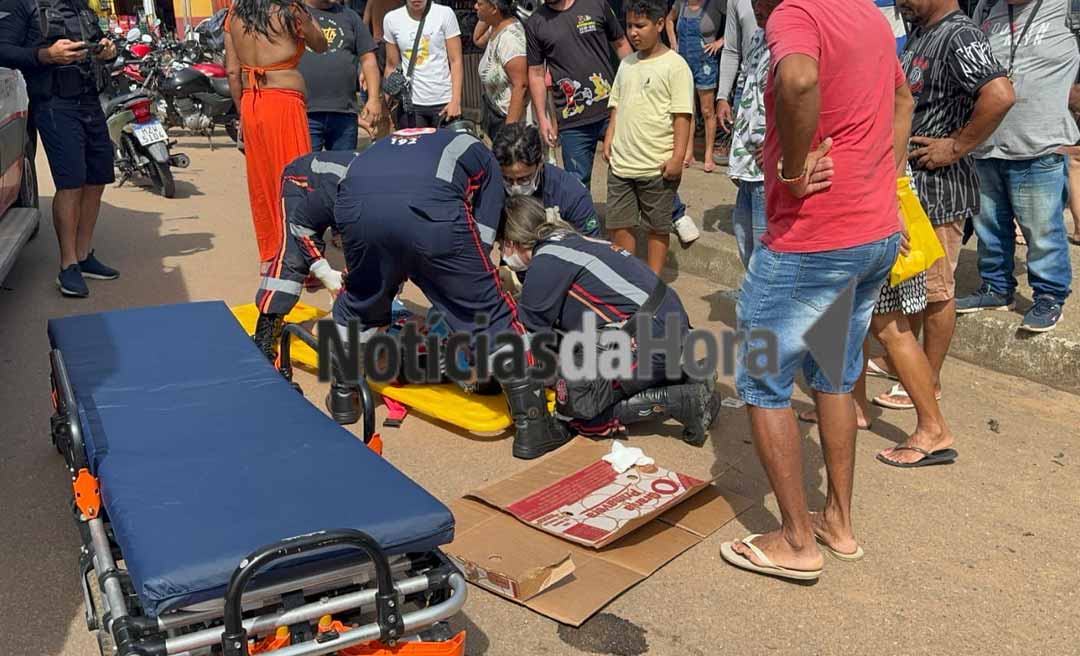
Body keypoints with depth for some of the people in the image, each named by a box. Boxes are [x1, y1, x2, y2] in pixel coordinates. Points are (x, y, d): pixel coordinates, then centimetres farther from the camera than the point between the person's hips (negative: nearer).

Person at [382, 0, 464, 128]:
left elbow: (456, 61, -3)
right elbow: (392, 66, 9)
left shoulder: (445, 14, -3)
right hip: (410, 103, 1)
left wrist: (456, 101, -11)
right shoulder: (391, 19, 3)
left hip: (444, 101, -1)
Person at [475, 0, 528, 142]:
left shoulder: (509, 36, -24)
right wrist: (483, 19, 10)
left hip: (508, 117, -10)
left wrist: (510, 127, -29)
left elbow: (520, 85, -27)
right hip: (495, 115, 10)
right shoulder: (496, 28, 4)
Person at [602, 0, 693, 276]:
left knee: (657, 227, 9)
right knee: (618, 224, 11)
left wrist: (677, 157, -16)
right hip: (621, 162, 6)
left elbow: (682, 116, -11)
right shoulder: (627, 64, 11)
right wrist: (609, 139, 7)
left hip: (657, 167, -6)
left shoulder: (674, 65, -8)